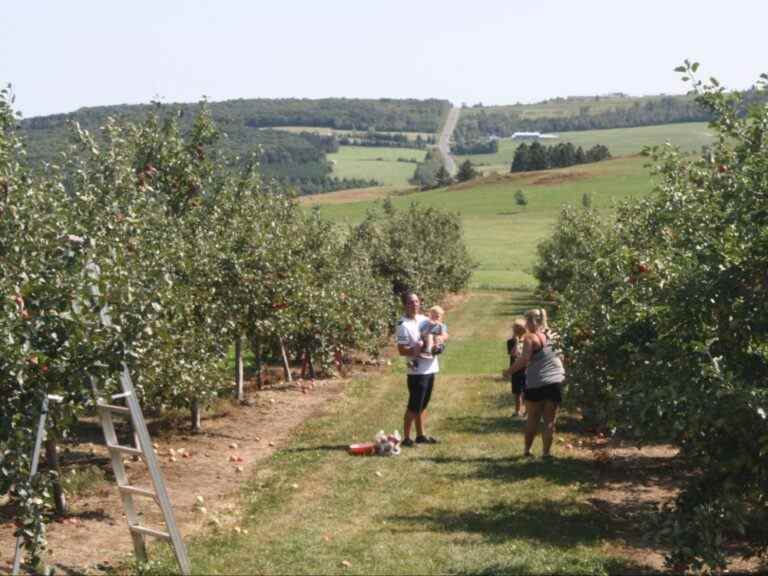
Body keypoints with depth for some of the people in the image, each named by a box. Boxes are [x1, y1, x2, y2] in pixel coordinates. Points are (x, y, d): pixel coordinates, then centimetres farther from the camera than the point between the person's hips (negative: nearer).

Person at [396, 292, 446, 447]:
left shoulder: (424, 319, 9)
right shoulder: (403, 325, -13)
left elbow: (444, 334, 13)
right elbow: (401, 350, -17)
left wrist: (439, 337, -9)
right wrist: (417, 350, -28)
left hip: (430, 368, 8)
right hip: (417, 371, -8)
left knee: (423, 405, 16)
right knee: (414, 406, -3)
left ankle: (421, 435, 26)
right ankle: (406, 438, 4)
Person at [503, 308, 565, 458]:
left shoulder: (530, 338, -9)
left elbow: (524, 360, -17)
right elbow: (561, 358, 13)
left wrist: (509, 371, -6)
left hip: (536, 384, -4)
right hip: (556, 382, 4)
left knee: (532, 419, 11)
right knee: (550, 420, 5)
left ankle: (527, 450, 19)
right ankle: (546, 452, 2)